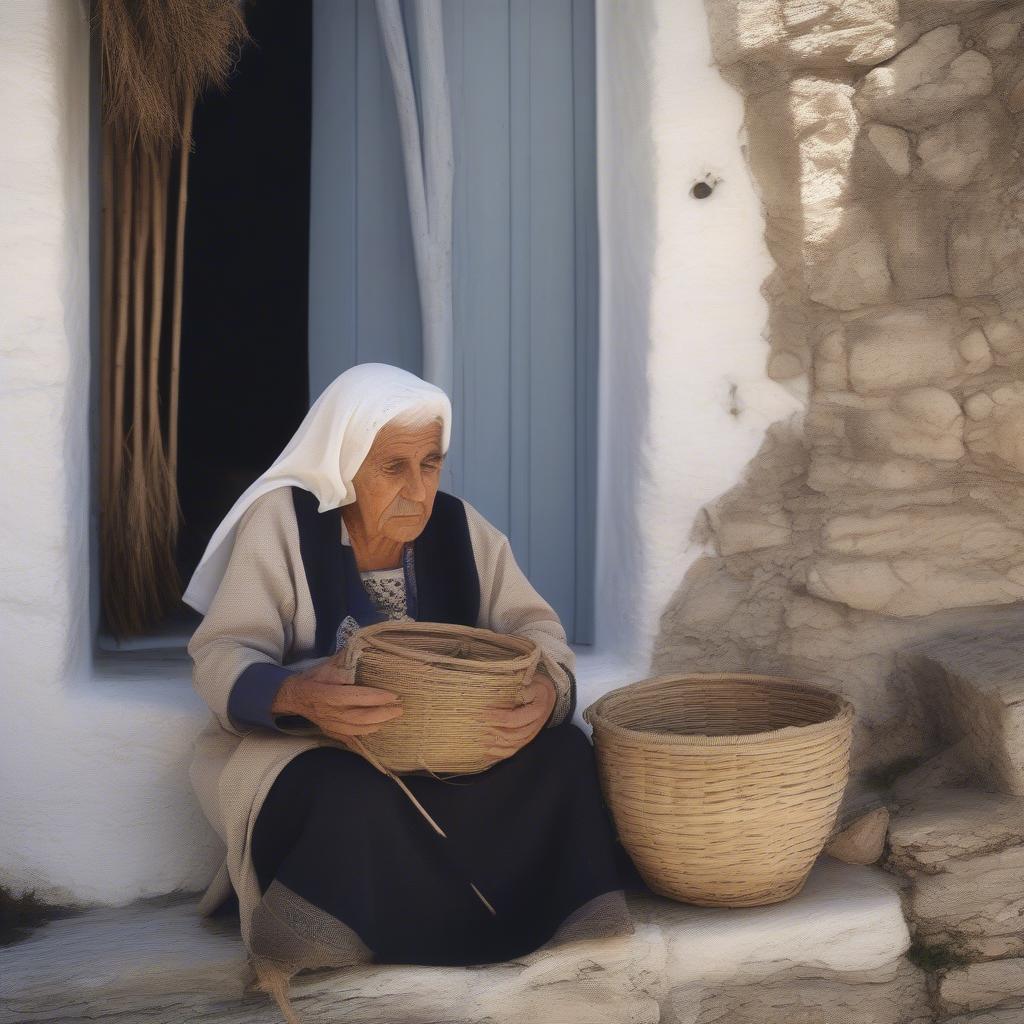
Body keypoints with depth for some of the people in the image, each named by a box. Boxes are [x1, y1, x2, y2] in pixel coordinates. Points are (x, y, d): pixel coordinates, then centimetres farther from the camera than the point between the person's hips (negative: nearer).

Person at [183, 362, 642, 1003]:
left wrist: (546, 687, -31)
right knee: (359, 798, -38)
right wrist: (296, 695, -40)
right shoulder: (283, 519, -12)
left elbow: (534, 624, -4)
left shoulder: (457, 525, -1)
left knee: (563, 753, -21)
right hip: (307, 748, -3)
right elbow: (220, 659, -16)